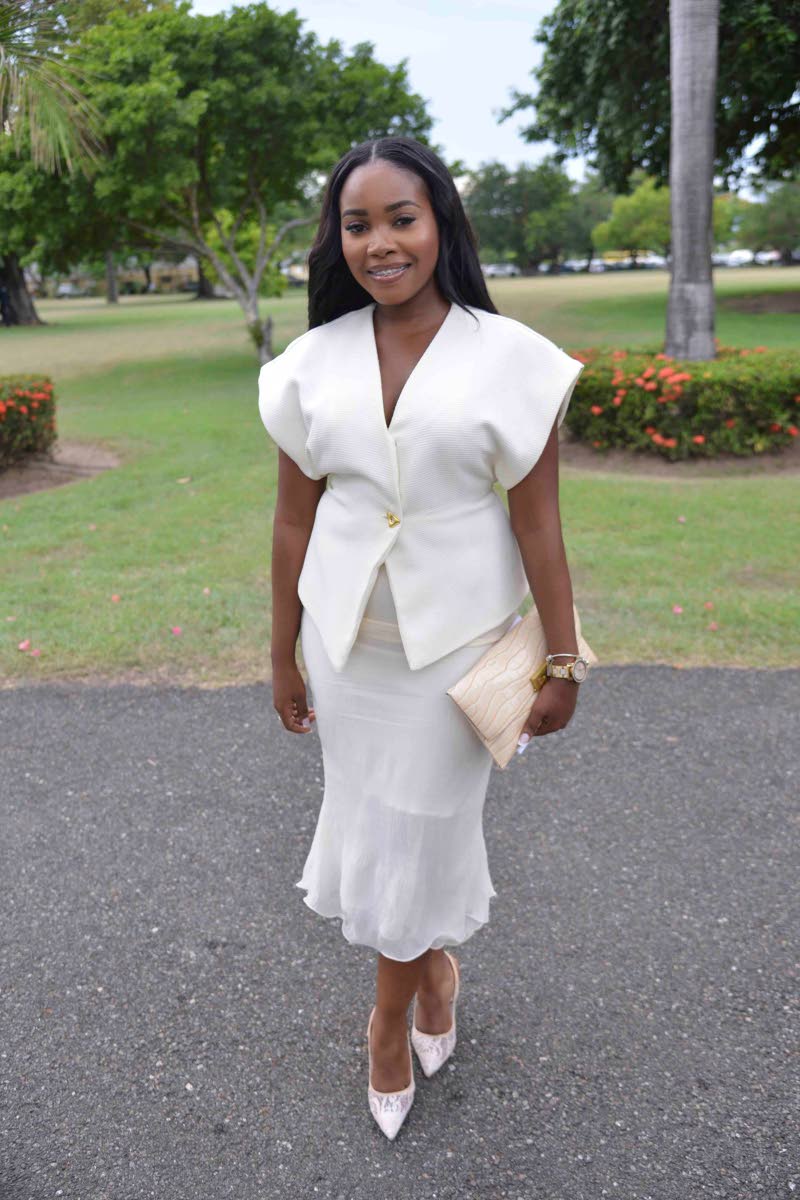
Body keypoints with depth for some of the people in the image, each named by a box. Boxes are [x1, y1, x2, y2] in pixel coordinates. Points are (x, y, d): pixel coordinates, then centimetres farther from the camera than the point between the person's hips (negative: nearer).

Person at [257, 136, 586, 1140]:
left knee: (415, 830, 9)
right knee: (372, 817, 16)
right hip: (344, 634, 3)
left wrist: (562, 664, -5)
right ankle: (435, 963, 46)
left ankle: (390, 1014, 37)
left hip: (455, 636, -3)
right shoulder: (313, 363, 0)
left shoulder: (507, 357, -9)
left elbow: (538, 522, -8)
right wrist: (283, 658, 7)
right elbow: (293, 520, 3)